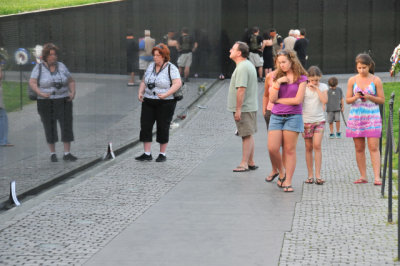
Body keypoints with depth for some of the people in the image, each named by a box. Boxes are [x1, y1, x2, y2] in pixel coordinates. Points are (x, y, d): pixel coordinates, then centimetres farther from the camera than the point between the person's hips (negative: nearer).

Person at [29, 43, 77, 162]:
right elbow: (32, 82, -13)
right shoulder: (39, 67, -4)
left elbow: (71, 81, 11)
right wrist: (40, 93, -27)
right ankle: (52, 154, 16)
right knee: (50, 129, 3)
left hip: (63, 102, 2)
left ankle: (67, 153, 2)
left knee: (67, 126, -4)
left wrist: (73, 93, -6)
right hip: (46, 103, -2)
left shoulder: (61, 66, 4)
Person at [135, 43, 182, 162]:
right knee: (145, 126, 0)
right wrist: (140, 92, 0)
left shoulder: (171, 68, -8)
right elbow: (144, 81, 18)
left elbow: (178, 83, -17)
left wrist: (166, 94, -27)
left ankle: (162, 154, 14)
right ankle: (147, 154, 6)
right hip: (148, 102, 6)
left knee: (163, 127, 2)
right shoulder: (151, 66, 10)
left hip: (165, 103, -6)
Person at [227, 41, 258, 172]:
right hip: (251, 106, 10)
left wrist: (238, 110, -25)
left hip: (244, 108, -10)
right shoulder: (248, 64, 15)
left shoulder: (242, 68, -19)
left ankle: (244, 164, -2)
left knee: (247, 136, -6)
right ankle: (251, 163, 20)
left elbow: (241, 89, -26)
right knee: (248, 135, 14)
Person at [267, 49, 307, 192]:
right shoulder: (277, 77, 12)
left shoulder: (301, 78, 0)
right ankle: (281, 173, 19)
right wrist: (278, 83, -10)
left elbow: (298, 100, -9)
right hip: (276, 116, 3)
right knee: (272, 149, -6)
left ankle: (287, 181, 2)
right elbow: (272, 99, 2)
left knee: (289, 150, -2)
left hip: (293, 117, -3)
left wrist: (279, 100, -2)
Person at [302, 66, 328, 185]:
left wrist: (317, 88, -8)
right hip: (306, 120, 0)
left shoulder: (323, 87, 6)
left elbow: (325, 100, -10)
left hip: (319, 120, 0)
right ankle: (310, 175, 11)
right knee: (309, 147, 4)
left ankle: (318, 175, -11)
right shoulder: (303, 88, 0)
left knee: (317, 145, -12)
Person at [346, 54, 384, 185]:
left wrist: (369, 97, -14)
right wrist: (355, 97, -13)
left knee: (373, 147, -9)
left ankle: (377, 177, -12)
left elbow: (382, 100, 2)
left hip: (372, 116, -2)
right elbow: (347, 100, 8)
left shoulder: (376, 80, 1)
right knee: (359, 148, 4)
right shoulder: (352, 80, 6)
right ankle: (363, 176, 11)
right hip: (356, 116, 2)